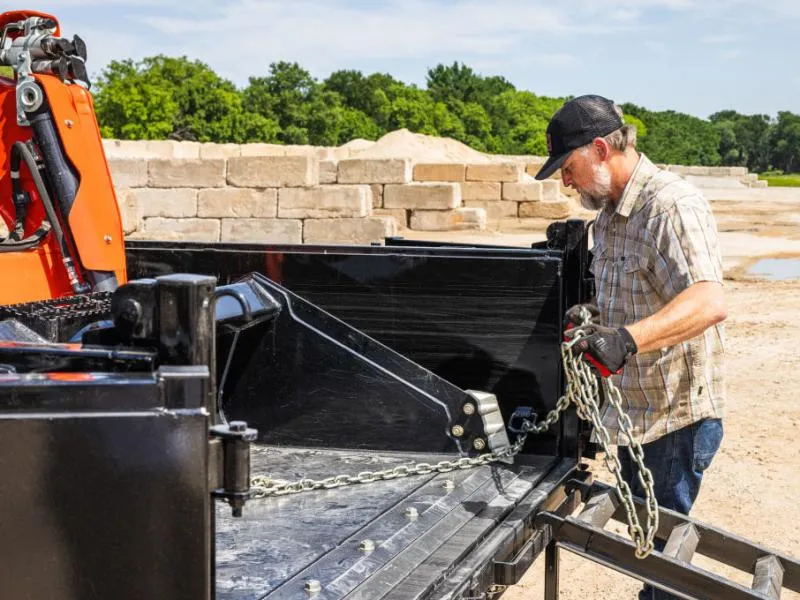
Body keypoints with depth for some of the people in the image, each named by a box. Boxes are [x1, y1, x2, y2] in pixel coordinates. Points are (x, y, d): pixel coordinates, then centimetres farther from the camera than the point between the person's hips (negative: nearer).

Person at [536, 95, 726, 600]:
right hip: (632, 407, 9)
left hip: (679, 414, -9)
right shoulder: (609, 212, 10)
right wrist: (596, 316, 2)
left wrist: (627, 338, -48)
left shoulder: (674, 205, -20)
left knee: (662, 544, -1)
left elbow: (709, 301, -36)